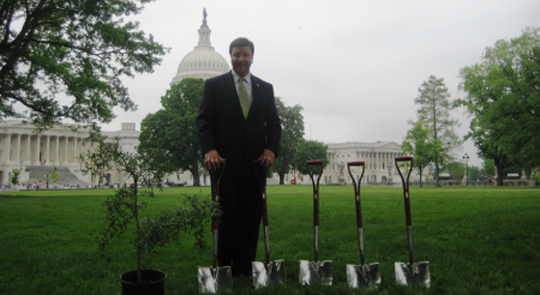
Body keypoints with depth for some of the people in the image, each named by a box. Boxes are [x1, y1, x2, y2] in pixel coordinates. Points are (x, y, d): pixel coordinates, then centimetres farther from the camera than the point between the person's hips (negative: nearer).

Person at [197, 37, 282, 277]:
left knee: (252, 217, 5)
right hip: (225, 161, -2)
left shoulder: (265, 88, 15)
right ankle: (225, 268, 17)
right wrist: (209, 149, -17)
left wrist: (271, 149, -6)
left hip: (255, 163, 2)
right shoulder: (214, 85, 7)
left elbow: (274, 124, 12)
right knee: (227, 217, 4)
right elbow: (204, 121, 0)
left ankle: (246, 267, 17)